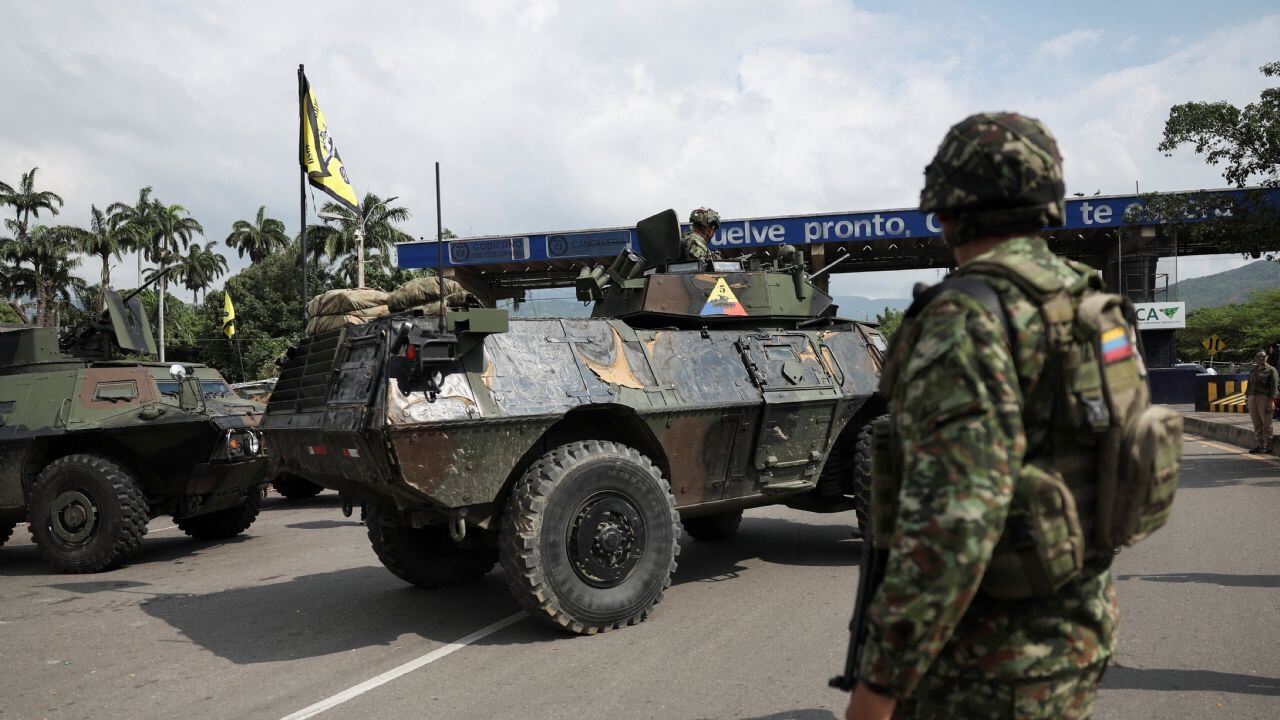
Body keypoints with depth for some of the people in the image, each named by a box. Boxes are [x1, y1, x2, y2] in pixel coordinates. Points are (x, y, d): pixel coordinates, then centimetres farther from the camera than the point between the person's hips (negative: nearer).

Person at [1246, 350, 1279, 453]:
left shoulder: (1271, 370, 0)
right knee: (1256, 424, 6)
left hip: (1264, 397, -6)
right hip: (1252, 398, 6)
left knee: (1266, 423, -3)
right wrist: (1247, 397, 14)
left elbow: (1274, 386, -6)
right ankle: (1260, 445, 12)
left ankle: (1267, 446, 1)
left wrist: (1272, 401, -14)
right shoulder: (1252, 371, 19)